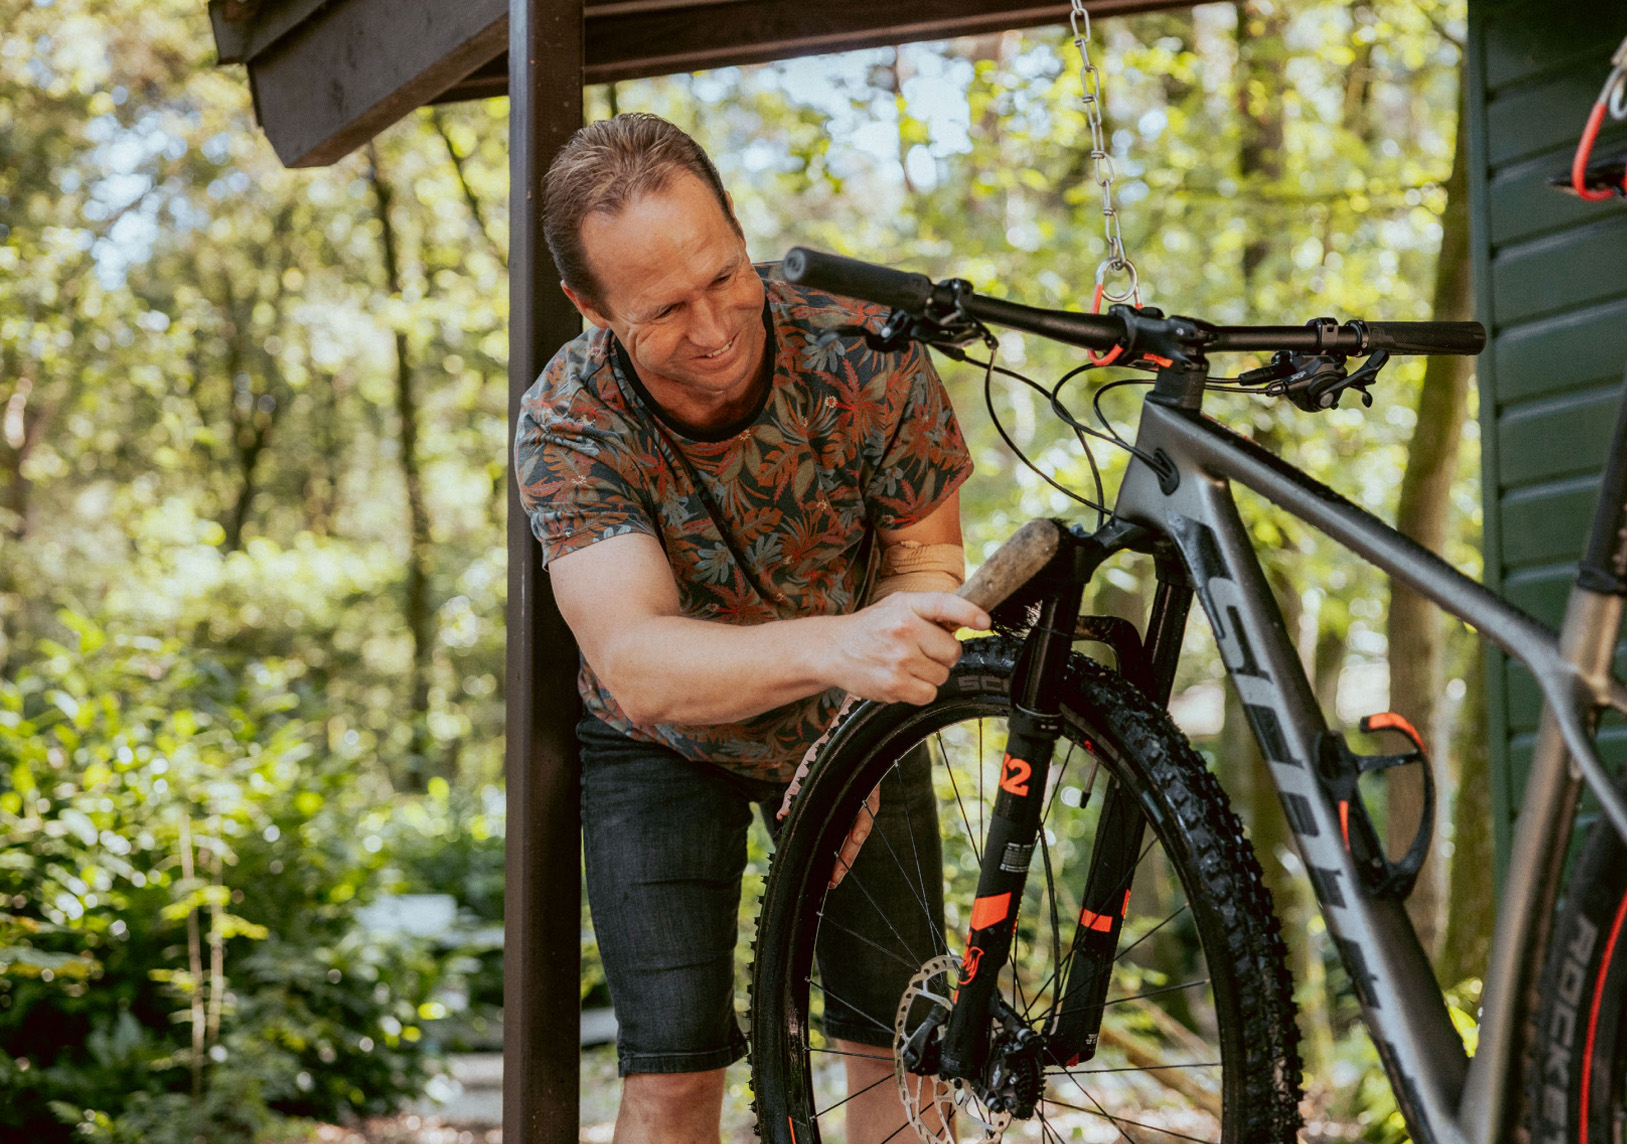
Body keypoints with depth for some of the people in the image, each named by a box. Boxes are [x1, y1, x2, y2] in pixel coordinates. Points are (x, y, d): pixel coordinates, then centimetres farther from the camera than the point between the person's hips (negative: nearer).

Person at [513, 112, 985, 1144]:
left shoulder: (865, 354, -28)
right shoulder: (568, 425, -31)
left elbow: (925, 553, -13)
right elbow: (635, 661, -43)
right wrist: (832, 644, -63)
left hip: (851, 723, 2)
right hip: (666, 747, -1)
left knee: (900, 1046, 4)